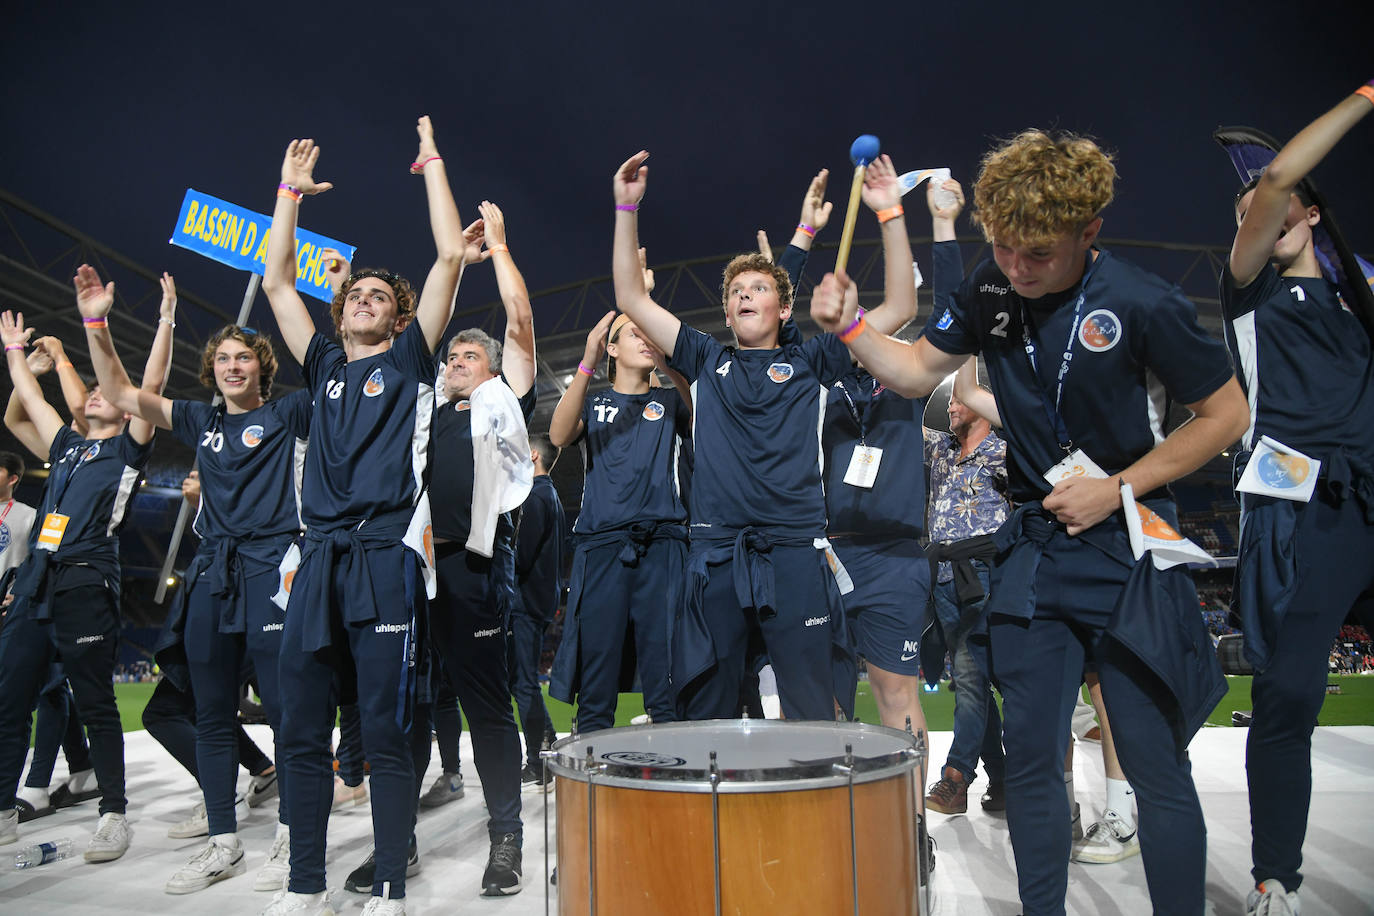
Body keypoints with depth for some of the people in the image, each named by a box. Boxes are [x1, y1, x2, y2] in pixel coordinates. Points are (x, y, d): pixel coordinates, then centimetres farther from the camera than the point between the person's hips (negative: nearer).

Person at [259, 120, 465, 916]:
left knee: (387, 731, -2)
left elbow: (451, 257, 5)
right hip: (320, 556, 5)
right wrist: (291, 192, 27)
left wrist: (432, 163, 13)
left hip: (385, 556, -5)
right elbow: (277, 280, 25)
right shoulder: (326, 367, 22)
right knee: (302, 730, 7)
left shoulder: (410, 360, 10)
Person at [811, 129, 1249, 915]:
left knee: (1156, 764, 3)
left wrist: (1117, 488, -13)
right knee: (1031, 757, 10)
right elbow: (917, 371, 9)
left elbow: (1227, 414, -6)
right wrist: (850, 325, -9)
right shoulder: (992, 292, -1)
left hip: (1129, 553, -4)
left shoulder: (1143, 305, -15)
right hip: (1035, 548, 4)